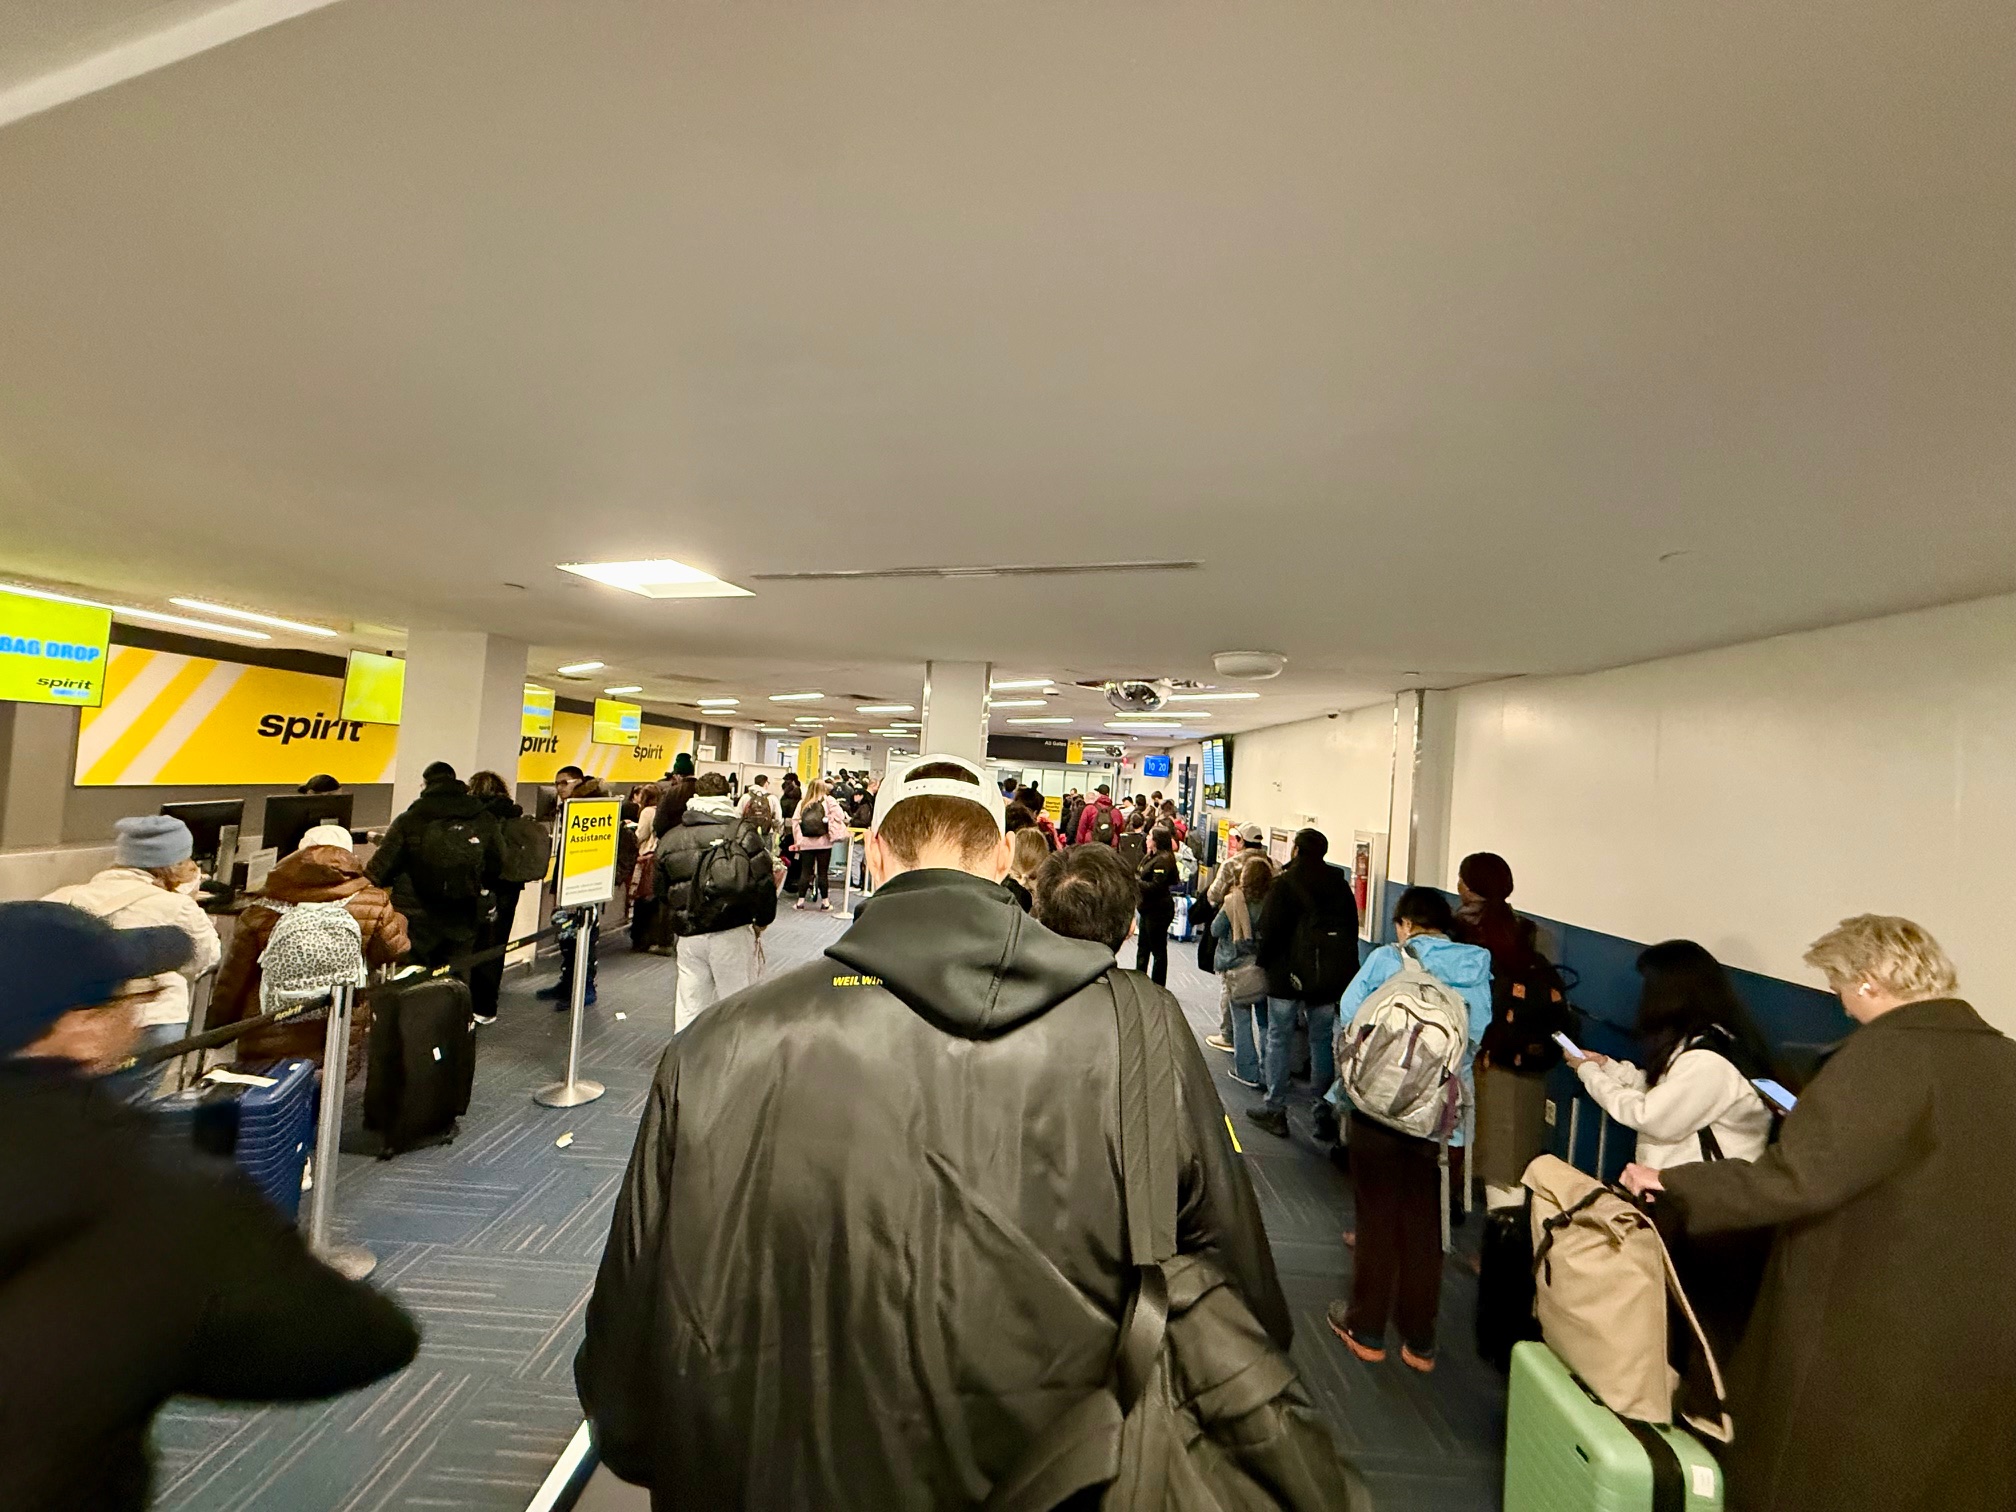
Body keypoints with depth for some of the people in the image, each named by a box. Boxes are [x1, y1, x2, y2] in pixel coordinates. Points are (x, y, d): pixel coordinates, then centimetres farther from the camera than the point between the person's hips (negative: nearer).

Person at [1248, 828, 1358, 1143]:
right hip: (1330, 978, 4)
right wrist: (1342, 970, 13)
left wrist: (1265, 963, 2)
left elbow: (1269, 929, -11)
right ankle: (1325, 1114, 14)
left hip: (1288, 975, -4)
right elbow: (1352, 930, 8)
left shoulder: (1284, 884, -10)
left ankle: (1275, 1111, 12)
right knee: (1323, 1043, 11)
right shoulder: (1341, 885, 5)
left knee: (1279, 1040, 6)